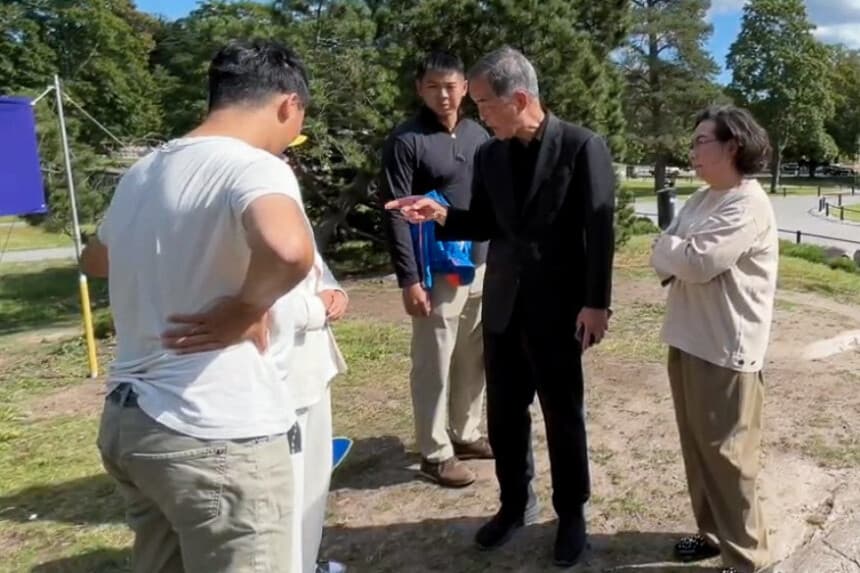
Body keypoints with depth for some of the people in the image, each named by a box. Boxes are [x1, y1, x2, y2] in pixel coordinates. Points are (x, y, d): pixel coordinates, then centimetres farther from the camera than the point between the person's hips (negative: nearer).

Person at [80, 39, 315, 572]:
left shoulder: (142, 171, 9)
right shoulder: (254, 166, -16)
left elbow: (95, 260, 28)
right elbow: (288, 250, -38)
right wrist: (246, 310, -20)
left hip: (128, 420, 8)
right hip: (219, 437, -8)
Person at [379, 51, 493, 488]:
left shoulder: (479, 135, 10)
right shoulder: (405, 140, -8)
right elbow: (396, 215, -12)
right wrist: (409, 278, -17)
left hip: (482, 267, 6)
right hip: (437, 272, -6)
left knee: (474, 359, 14)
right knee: (434, 365, 3)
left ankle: (466, 433, 31)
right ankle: (435, 453, 17)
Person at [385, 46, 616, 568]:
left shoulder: (582, 146, -9)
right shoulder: (489, 154, 6)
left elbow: (600, 230, -10)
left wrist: (596, 303, -14)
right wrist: (442, 215, -7)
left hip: (558, 305, -4)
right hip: (503, 304, 5)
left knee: (563, 416, 10)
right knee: (504, 414, 13)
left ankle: (571, 514, 30)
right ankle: (513, 505, 34)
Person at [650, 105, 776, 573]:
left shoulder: (748, 205, -16)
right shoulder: (702, 198, 12)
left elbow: (696, 262, -25)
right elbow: (666, 256, 11)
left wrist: (669, 249, -5)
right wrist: (676, 258, -12)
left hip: (726, 349, -8)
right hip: (689, 340, 8)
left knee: (725, 454, 3)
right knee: (697, 446, 18)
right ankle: (713, 532, 36)